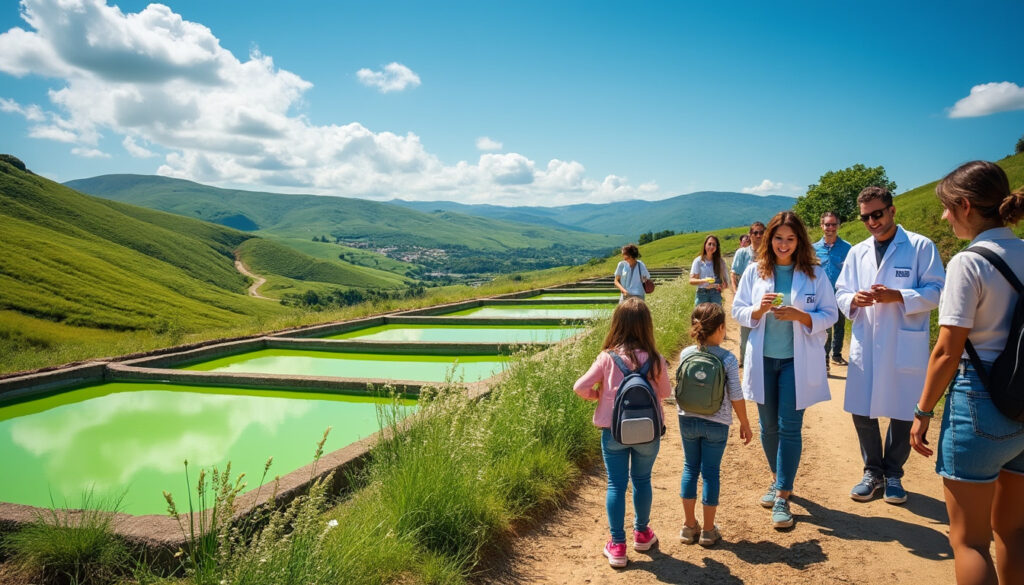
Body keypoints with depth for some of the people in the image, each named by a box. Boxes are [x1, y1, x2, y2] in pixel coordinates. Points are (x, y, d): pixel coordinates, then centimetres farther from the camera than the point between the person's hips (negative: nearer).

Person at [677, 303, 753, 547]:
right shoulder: (728, 359, -14)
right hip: (716, 424, -2)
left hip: (688, 420, 3)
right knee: (711, 472, 8)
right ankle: (708, 530, 18)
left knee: (690, 468, 15)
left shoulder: (685, 354, -5)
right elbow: (736, 396, -10)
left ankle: (689, 525, 22)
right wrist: (745, 424, 3)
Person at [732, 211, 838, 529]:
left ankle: (783, 496, 6)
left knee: (789, 428, -2)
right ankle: (778, 479, 34)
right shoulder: (755, 271, 1)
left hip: (797, 361, -2)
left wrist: (799, 315, -20)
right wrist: (759, 309, -17)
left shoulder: (815, 274, -4)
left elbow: (829, 315, -3)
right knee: (768, 426, 13)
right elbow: (738, 310, 3)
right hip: (763, 359, 2)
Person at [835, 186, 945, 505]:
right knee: (861, 411, 7)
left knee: (903, 414, 7)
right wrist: (854, 299, -11)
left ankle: (893, 474, 26)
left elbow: (935, 292, -7)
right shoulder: (857, 252, 12)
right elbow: (841, 294, 12)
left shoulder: (921, 246, -2)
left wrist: (897, 296, -21)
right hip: (866, 344, 4)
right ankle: (873, 471, 26)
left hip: (906, 345, -4)